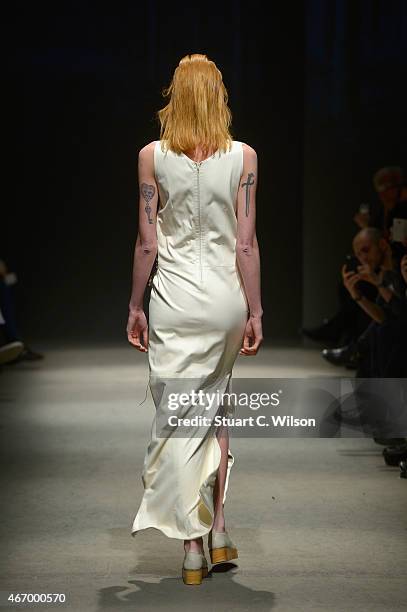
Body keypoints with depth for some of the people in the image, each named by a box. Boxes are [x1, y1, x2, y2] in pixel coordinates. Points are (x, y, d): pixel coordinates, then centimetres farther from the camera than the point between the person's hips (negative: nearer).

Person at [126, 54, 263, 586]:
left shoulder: (152, 156, -3)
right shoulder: (243, 156, -2)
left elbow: (147, 242, -4)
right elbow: (246, 243, -4)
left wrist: (136, 307, 5)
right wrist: (254, 312, 2)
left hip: (175, 301, -1)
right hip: (226, 298, 2)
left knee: (179, 421, 3)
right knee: (216, 412, 20)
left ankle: (193, 549, 4)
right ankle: (219, 529, 17)